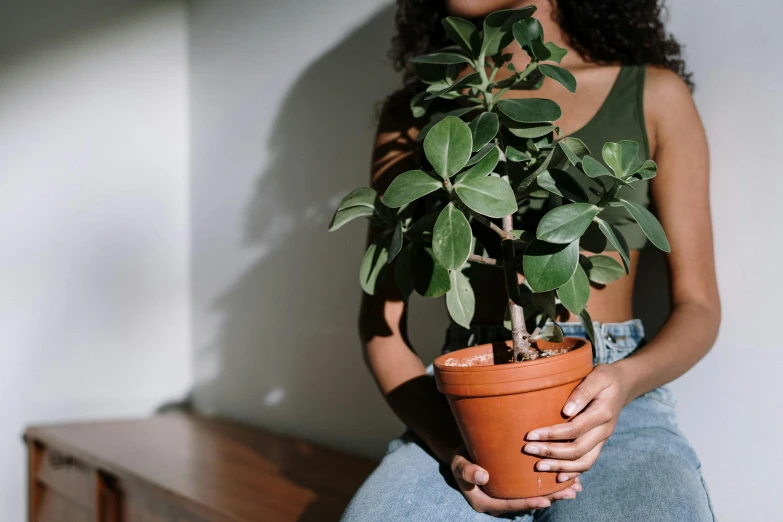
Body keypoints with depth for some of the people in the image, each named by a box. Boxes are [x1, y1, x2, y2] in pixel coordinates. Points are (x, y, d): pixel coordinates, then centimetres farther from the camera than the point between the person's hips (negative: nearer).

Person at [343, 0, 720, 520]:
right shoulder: (413, 113, 10)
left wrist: (625, 379, -15)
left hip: (616, 402, -1)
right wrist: (451, 445, -14)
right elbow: (381, 320, 5)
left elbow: (698, 307, 8)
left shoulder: (654, 95, 7)